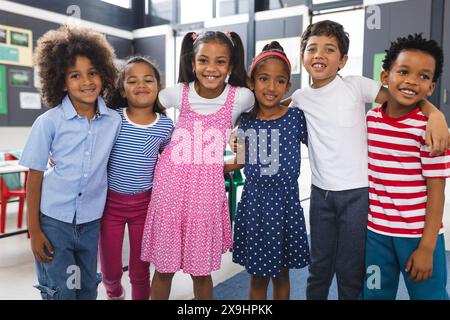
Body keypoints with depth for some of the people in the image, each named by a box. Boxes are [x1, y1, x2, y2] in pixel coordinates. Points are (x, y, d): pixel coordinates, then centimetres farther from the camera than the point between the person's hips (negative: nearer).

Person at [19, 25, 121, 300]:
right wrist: (34, 230, -6)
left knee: (88, 289, 18)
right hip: (54, 220, -3)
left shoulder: (114, 120, -5)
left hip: (91, 221, 3)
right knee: (60, 292, 7)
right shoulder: (48, 122, -12)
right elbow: (35, 176, -7)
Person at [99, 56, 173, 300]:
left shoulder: (165, 126, -6)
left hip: (144, 204, 0)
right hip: (110, 201, 0)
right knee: (110, 270, 14)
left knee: (140, 270, 12)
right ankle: (114, 293, 48)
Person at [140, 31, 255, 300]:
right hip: (170, 185, 1)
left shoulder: (241, 97, -6)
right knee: (164, 266, 12)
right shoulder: (178, 94, -4)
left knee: (201, 270, 11)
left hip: (207, 190, -1)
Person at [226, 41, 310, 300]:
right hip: (254, 203, 1)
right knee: (257, 276, 14)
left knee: (281, 273, 17)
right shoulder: (246, 120, 0)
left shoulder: (296, 117, -7)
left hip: (285, 203, -1)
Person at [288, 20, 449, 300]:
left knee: (350, 271, 7)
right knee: (319, 267, 16)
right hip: (320, 192, 3)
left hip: (357, 192, -3)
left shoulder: (355, 85, -5)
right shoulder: (300, 97, 4)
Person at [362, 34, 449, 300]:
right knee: (374, 294, 18)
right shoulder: (371, 119, 0)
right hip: (376, 232, 5)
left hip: (419, 235, -4)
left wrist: (426, 247, -13)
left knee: (428, 294, 12)